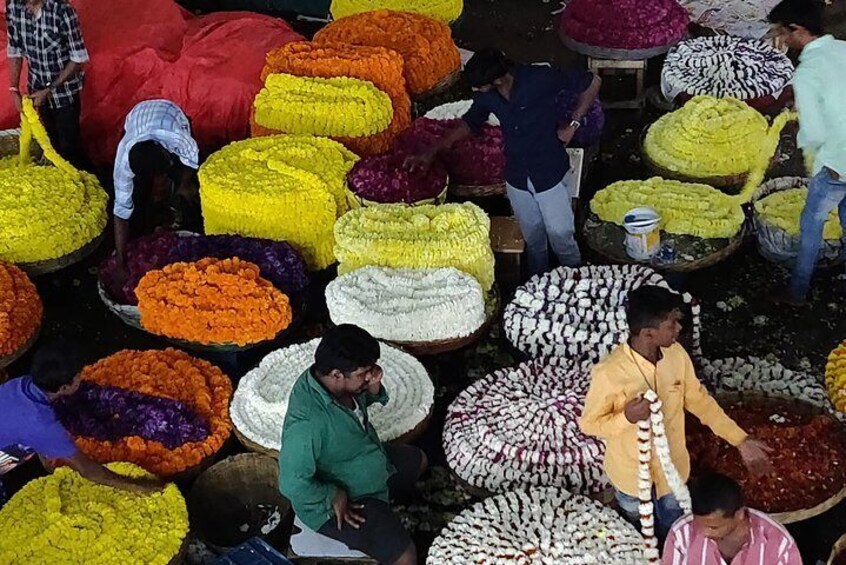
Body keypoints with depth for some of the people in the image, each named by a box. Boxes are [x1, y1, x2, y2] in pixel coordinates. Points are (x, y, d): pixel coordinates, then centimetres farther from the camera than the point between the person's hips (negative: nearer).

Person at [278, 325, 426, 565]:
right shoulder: (307, 422, -40)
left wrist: (373, 389, -16)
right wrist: (333, 497, -22)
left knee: (417, 460, 28)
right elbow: (292, 484, -36)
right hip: (337, 502, -9)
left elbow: (360, 401, 7)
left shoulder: (336, 383, -15)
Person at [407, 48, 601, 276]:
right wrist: (430, 153, 5)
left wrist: (573, 123, -15)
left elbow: (592, 82, -15)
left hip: (550, 173, -4)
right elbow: (468, 124, 11)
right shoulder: (487, 96, -8)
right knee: (532, 237, 16)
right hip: (517, 177, 4)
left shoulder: (539, 78, -24)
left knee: (560, 234, 5)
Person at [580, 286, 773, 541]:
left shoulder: (676, 354, -19)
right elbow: (589, 424, -20)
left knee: (672, 532, 29)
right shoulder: (609, 373, -34)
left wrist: (740, 440, -6)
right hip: (631, 470, -4)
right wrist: (627, 417, -41)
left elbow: (698, 400, -4)